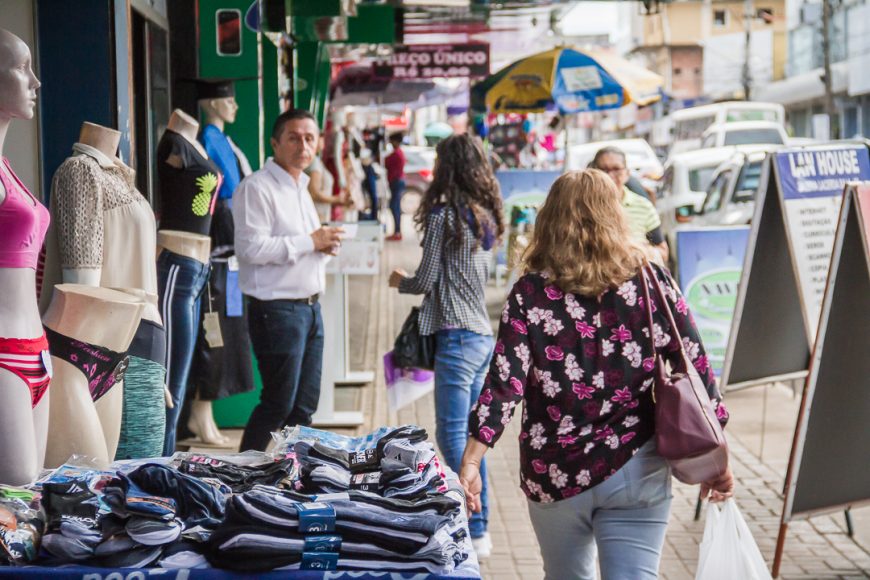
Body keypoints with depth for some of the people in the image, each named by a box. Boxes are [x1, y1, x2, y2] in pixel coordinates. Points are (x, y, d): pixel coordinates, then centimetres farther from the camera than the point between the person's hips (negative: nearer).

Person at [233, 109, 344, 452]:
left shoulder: (300, 187, 19)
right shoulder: (257, 188, -11)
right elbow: (251, 247, -23)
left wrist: (324, 245, 6)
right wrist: (310, 241, -17)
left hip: (309, 306, 9)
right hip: (276, 308, -9)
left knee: (305, 404, 11)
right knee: (278, 404, -5)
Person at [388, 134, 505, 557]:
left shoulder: (444, 214, -11)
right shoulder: (485, 215, 12)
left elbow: (425, 280, -8)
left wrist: (400, 281, 12)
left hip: (457, 335, -9)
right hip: (483, 333, 9)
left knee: (452, 436, -7)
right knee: (471, 434, 14)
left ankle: (475, 533, -9)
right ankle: (478, 527, 18)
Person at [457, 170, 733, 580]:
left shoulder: (530, 293, -4)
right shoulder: (653, 283, 0)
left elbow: (504, 382, -11)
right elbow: (696, 370, 1)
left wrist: (471, 461, -10)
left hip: (555, 474, 1)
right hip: (636, 471, 0)